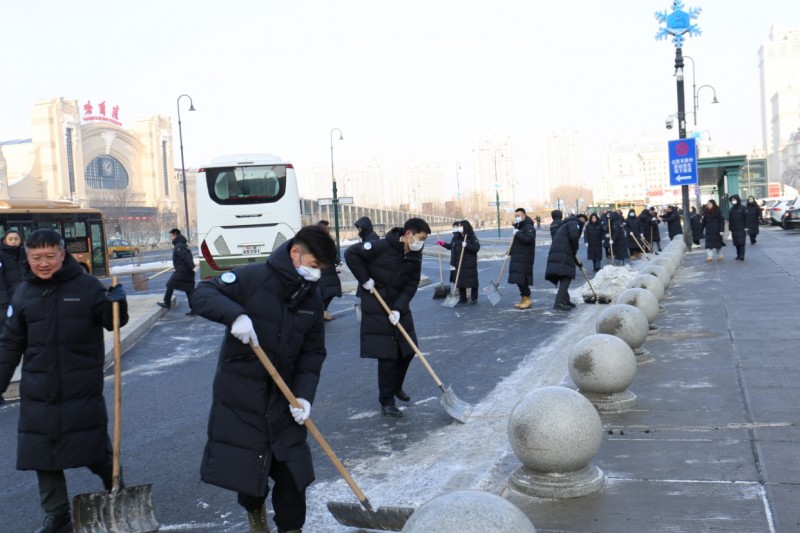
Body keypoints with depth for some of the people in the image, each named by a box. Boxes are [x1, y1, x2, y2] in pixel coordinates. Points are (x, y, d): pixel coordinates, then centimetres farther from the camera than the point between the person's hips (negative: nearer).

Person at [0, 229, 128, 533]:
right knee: (43, 457, 7)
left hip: (83, 392, -3)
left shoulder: (87, 285, -5)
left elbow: (112, 323, 0)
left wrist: (116, 303, -22)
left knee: (96, 451, 5)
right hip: (38, 394, 3)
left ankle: (116, 494, 33)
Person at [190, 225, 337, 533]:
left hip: (284, 396, 4)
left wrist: (304, 394, -11)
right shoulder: (252, 278, -15)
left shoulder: (312, 298, 0)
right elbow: (201, 294, -19)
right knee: (242, 459, 6)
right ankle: (254, 508, 38)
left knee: (292, 465, 5)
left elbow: (313, 353, 2)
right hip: (239, 392, -4)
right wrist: (235, 314, -37)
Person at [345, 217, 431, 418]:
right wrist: (365, 280, -16)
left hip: (399, 307, 6)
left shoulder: (415, 258, -3)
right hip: (376, 308, -6)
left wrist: (399, 309, -16)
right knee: (387, 355, -7)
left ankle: (395, 386, 36)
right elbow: (351, 254, -16)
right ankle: (386, 402, 4)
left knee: (408, 350, 11)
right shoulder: (382, 247, -21)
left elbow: (410, 286, -3)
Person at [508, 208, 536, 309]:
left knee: (522, 279, -13)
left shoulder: (528, 227, -10)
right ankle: (524, 299, 16)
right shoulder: (518, 227, 21)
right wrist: (510, 253, 22)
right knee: (518, 279, 9)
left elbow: (529, 239, -27)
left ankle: (527, 299, -6)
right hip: (517, 258, 9)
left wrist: (517, 234, -21)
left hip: (525, 258, -9)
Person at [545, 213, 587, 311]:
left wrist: (576, 260, 34)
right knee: (566, 277, -12)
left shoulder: (567, 224, 35)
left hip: (556, 253, 9)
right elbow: (574, 237, -17)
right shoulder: (574, 223, 5)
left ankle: (565, 300, 24)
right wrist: (575, 251, -2)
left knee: (564, 278, 17)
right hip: (563, 255, -9)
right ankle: (559, 303, -22)